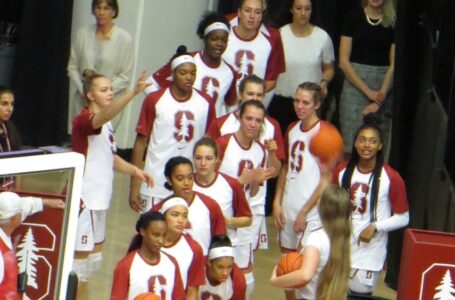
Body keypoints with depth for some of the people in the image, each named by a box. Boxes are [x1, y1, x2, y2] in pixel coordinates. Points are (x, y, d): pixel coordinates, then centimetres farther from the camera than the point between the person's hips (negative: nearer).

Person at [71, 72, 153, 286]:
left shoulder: (106, 124, 14)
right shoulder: (85, 120, -17)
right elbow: (105, 114, -39)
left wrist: (134, 170, 7)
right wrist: (134, 92, -52)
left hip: (99, 198, 10)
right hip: (85, 199, -10)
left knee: (95, 250, 18)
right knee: (81, 252, -5)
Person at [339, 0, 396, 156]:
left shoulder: (393, 23, 3)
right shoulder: (354, 18, 3)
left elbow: (394, 65, 0)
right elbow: (343, 61, 0)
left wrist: (379, 100, -9)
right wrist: (367, 91, -7)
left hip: (383, 90, 1)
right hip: (355, 84, 0)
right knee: (351, 144, -4)